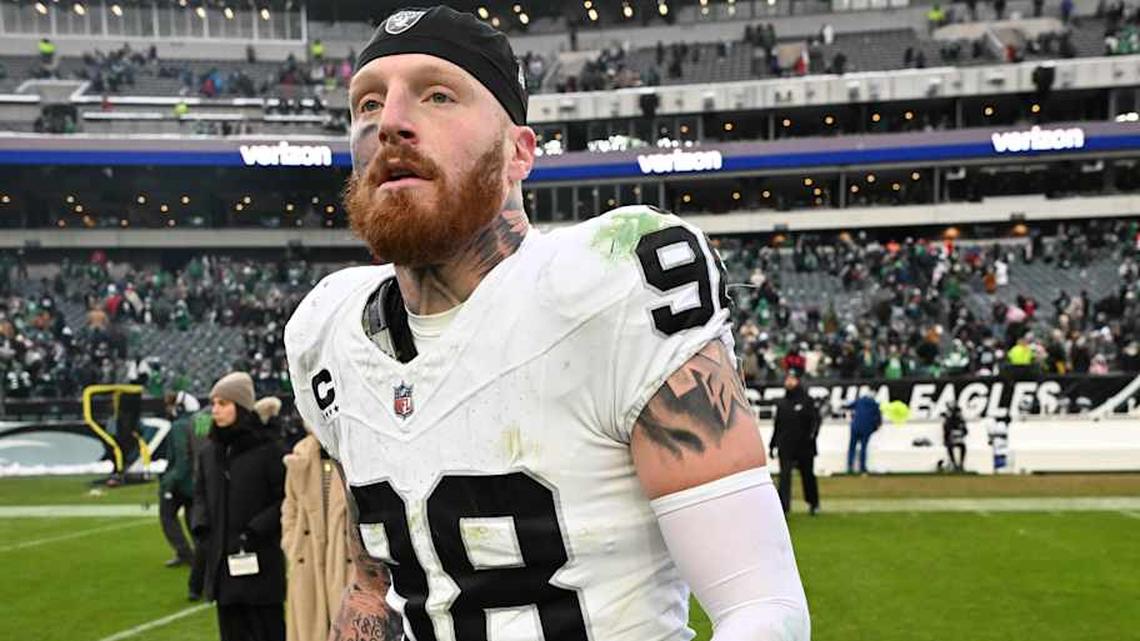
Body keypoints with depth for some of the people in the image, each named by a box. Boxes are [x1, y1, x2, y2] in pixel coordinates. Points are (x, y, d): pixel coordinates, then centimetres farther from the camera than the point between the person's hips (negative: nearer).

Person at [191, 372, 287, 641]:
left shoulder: (267, 450, -10)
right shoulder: (208, 452, 8)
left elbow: (285, 499, -10)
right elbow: (200, 494, 19)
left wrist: (256, 530, -16)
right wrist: (202, 526, 3)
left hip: (260, 564, -6)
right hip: (222, 563, 6)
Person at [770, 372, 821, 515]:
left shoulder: (806, 401, -2)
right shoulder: (781, 404, 10)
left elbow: (815, 420, -7)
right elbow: (777, 426, 16)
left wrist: (811, 435, -23)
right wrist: (772, 445, 15)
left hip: (804, 449, -3)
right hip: (786, 448, 3)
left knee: (808, 476, 10)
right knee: (784, 476, -6)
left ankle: (814, 503, 28)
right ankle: (783, 506, -8)